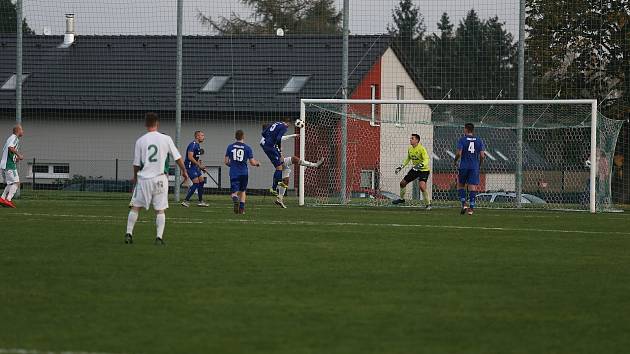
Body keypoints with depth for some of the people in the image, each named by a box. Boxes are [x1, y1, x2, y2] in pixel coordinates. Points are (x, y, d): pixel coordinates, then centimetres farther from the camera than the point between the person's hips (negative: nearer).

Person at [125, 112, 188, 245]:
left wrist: (135, 176, 22)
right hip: (160, 178, 0)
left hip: (144, 178, 0)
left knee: (135, 207, 11)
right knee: (160, 209, 4)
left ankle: (129, 233, 5)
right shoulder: (166, 139, -2)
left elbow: (136, 163, 5)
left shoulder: (140, 141, -1)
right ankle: (159, 237, -4)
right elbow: (177, 157, 4)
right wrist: (184, 170, 19)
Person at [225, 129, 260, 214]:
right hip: (244, 173, 0)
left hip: (233, 173, 0)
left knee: (234, 192, 0)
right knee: (242, 191, 20)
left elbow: (226, 161, 5)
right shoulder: (247, 148, -2)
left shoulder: (230, 147, 2)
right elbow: (252, 162, -2)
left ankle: (235, 199, -34)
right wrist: (257, 163, 21)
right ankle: (242, 208, 12)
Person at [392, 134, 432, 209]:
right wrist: (401, 167, 17)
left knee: (422, 186, -28)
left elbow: (426, 160, -29)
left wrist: (419, 165, -44)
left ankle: (428, 204, -12)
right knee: (403, 183, 13)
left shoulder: (421, 149, -22)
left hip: (423, 170, -8)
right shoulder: (410, 149, 3)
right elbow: (408, 159, 20)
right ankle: (402, 199, 37)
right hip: (415, 169, 8)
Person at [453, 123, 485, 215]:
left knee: (460, 185, 13)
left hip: (464, 166, -2)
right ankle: (471, 208, -4)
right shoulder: (479, 140, 4)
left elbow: (459, 153, -12)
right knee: (472, 187, 2)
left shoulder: (462, 140, -4)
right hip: (475, 167, 2)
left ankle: (464, 204, -2)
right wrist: (480, 164, 16)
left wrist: (455, 161, 6)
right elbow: (482, 155, 0)